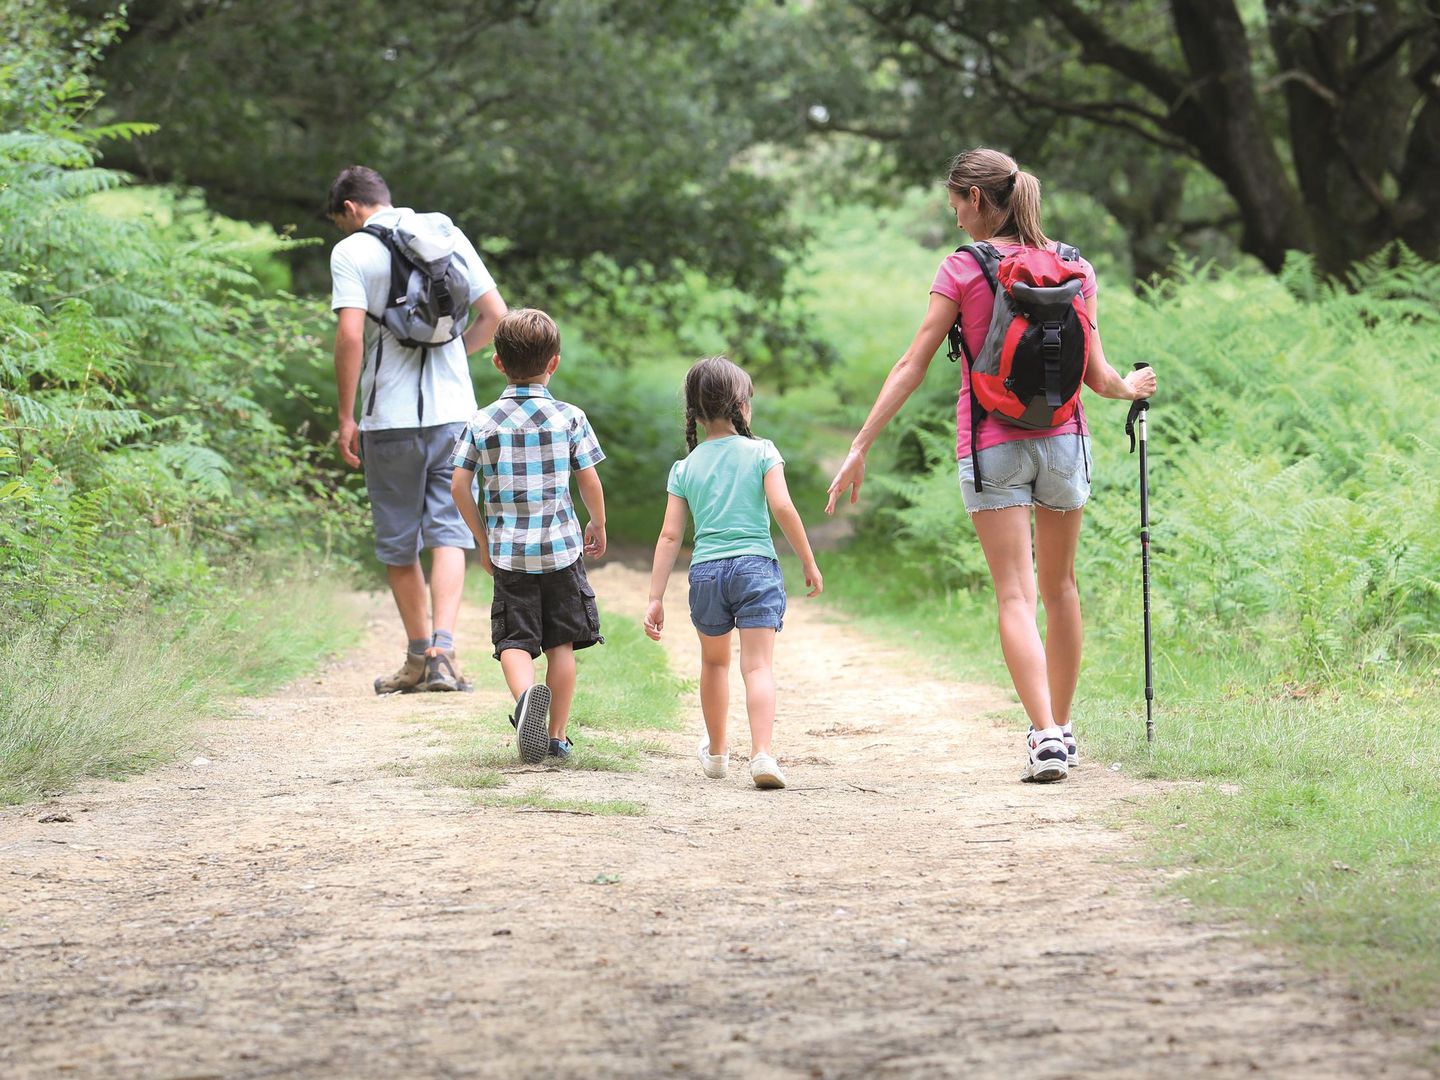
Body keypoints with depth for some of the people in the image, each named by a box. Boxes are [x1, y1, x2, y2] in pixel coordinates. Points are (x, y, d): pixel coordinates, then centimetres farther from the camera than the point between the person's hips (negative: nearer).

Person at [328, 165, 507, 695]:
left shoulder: (351, 251, -5)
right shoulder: (448, 236, 8)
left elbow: (350, 335, -14)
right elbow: (495, 315, 7)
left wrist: (345, 417, -8)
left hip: (390, 419, -3)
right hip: (453, 411, 3)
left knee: (398, 543, 10)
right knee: (449, 532, 2)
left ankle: (419, 656, 18)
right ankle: (443, 652, -15)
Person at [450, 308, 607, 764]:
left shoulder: (481, 423, -1)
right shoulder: (570, 418, -3)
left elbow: (459, 486, -2)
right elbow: (590, 482, -1)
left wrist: (483, 539, 11)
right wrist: (598, 526, 18)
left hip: (509, 551, 0)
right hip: (561, 547, 0)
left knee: (514, 641, 1)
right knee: (561, 643, 11)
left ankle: (526, 694, -30)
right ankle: (558, 736, 13)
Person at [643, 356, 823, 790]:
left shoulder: (686, 468, 8)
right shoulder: (760, 452, 1)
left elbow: (670, 536, 5)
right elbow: (782, 507, -10)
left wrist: (656, 599, 5)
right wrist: (809, 562, -1)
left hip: (706, 571, 3)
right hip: (755, 565, -3)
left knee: (714, 661, 22)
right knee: (758, 664, -8)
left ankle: (716, 751, 37)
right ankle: (761, 754, -25)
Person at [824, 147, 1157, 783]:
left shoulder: (963, 269, -5)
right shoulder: (1074, 267, 4)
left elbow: (912, 366, -7)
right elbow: (1095, 376, 3)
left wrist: (860, 449, -4)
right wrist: (1131, 389, 27)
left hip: (990, 445, -3)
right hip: (1062, 438, 3)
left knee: (1015, 595, -6)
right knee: (1060, 587, 18)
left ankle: (1045, 735, -20)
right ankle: (1060, 727, 27)